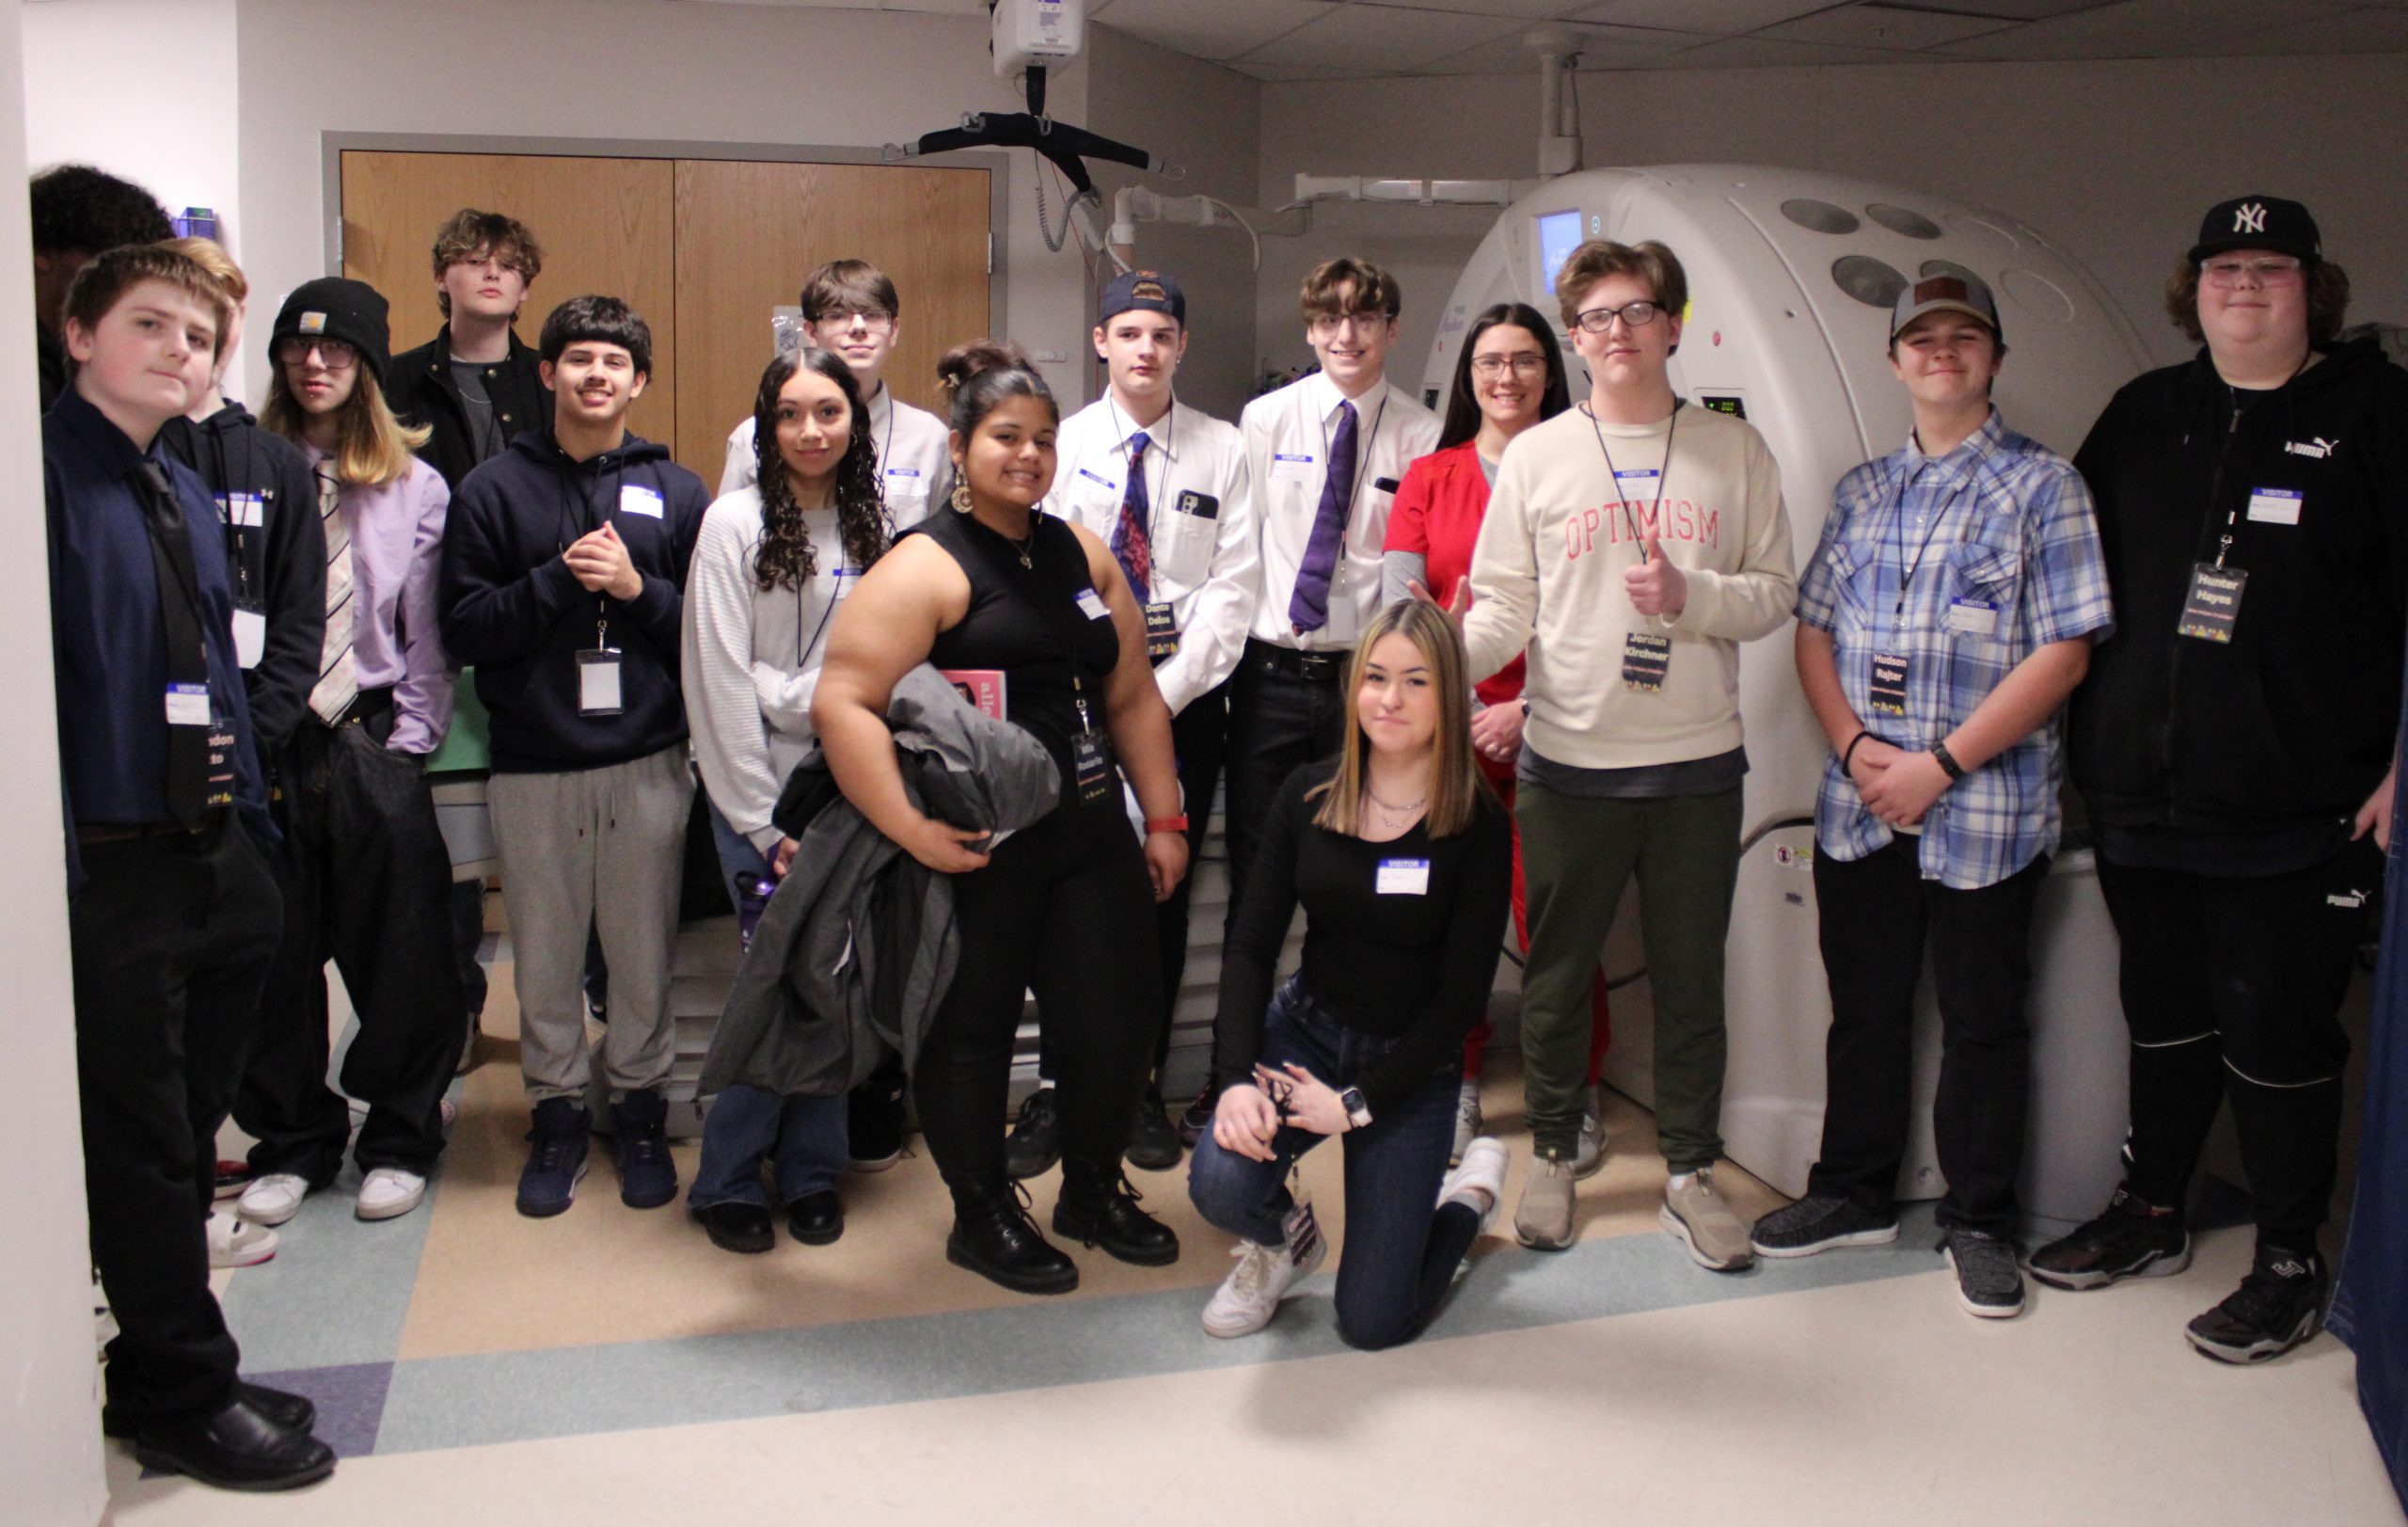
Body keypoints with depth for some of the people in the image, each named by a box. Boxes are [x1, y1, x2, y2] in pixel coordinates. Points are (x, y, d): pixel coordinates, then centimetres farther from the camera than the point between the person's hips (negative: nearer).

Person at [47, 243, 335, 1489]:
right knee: (140, 1143, 4)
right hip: (113, 868, -8)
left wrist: (251, 817, 14)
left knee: (185, 1136, 16)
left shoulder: (187, 494, 13)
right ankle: (182, 1401, 17)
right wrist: (60, 864, -22)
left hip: (218, 859, 8)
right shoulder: (43, 473, -11)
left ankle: (160, 1370, 31)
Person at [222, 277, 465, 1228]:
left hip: (373, 743, 0)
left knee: (400, 952, 5)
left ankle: (400, 1139, 22)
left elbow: (428, 632, 5)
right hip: (266, 746, 0)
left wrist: (409, 739, -1)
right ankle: (293, 1141, 26)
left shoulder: (415, 488, 5)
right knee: (277, 953, 10)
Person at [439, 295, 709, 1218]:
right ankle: (557, 1116, 23)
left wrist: (638, 589, -12)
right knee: (544, 958, 7)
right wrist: (559, 578, -13)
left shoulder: (675, 494, 7)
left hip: (648, 766, 0)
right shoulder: (493, 492, 5)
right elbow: (463, 629, -2)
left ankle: (640, 1112, 23)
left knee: (644, 953, 6)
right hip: (532, 768, 0)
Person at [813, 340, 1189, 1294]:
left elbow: (1133, 697, 17)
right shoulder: (925, 565, -8)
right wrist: (913, 829, -22)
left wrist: (1164, 820, 13)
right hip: (976, 854, -6)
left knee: (1116, 1016, 8)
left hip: (1090, 838, 6)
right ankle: (982, 1215, 26)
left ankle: (1093, 1188, 32)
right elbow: (842, 704, -17)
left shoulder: (1080, 554, 14)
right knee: (971, 1029, 7)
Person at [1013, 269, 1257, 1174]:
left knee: (1164, 894, 6)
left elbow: (1231, 590, -2)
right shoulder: (1062, 445, 4)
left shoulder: (1222, 452, 4)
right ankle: (1057, 1089, 11)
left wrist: (1165, 692, -11)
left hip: (1185, 698, 1)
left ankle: (1141, 1088, 18)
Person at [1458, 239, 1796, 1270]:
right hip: (1568, 759, 0)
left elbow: (1775, 593, 4)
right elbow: (1504, 605, 0)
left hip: (1698, 762, 1)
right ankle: (1554, 1155, 27)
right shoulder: (1535, 457, 4)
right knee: (1557, 970, 10)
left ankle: (1690, 1170, 23)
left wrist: (1690, 595, -15)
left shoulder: (1733, 451, 5)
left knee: (1690, 975, 9)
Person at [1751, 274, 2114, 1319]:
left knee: (1981, 1020, 6)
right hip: (1859, 807, 4)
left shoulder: (2042, 485, -3)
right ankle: (1854, 1193, 30)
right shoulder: (1862, 491, 13)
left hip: (1987, 810, -4)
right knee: (1864, 1007, 14)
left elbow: (2063, 652, -10)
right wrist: (1856, 747, -7)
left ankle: (1979, 1222, 21)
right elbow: (1813, 629, 10)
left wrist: (1941, 762, -16)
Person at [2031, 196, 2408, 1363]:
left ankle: (2289, 1263, 17)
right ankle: (2151, 1216, 32)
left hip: (2295, 807, -4)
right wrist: (2086, 734, 13)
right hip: (2144, 790, 5)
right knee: (2164, 1014, 16)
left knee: (2278, 1032, 2)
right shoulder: (2146, 413, 12)